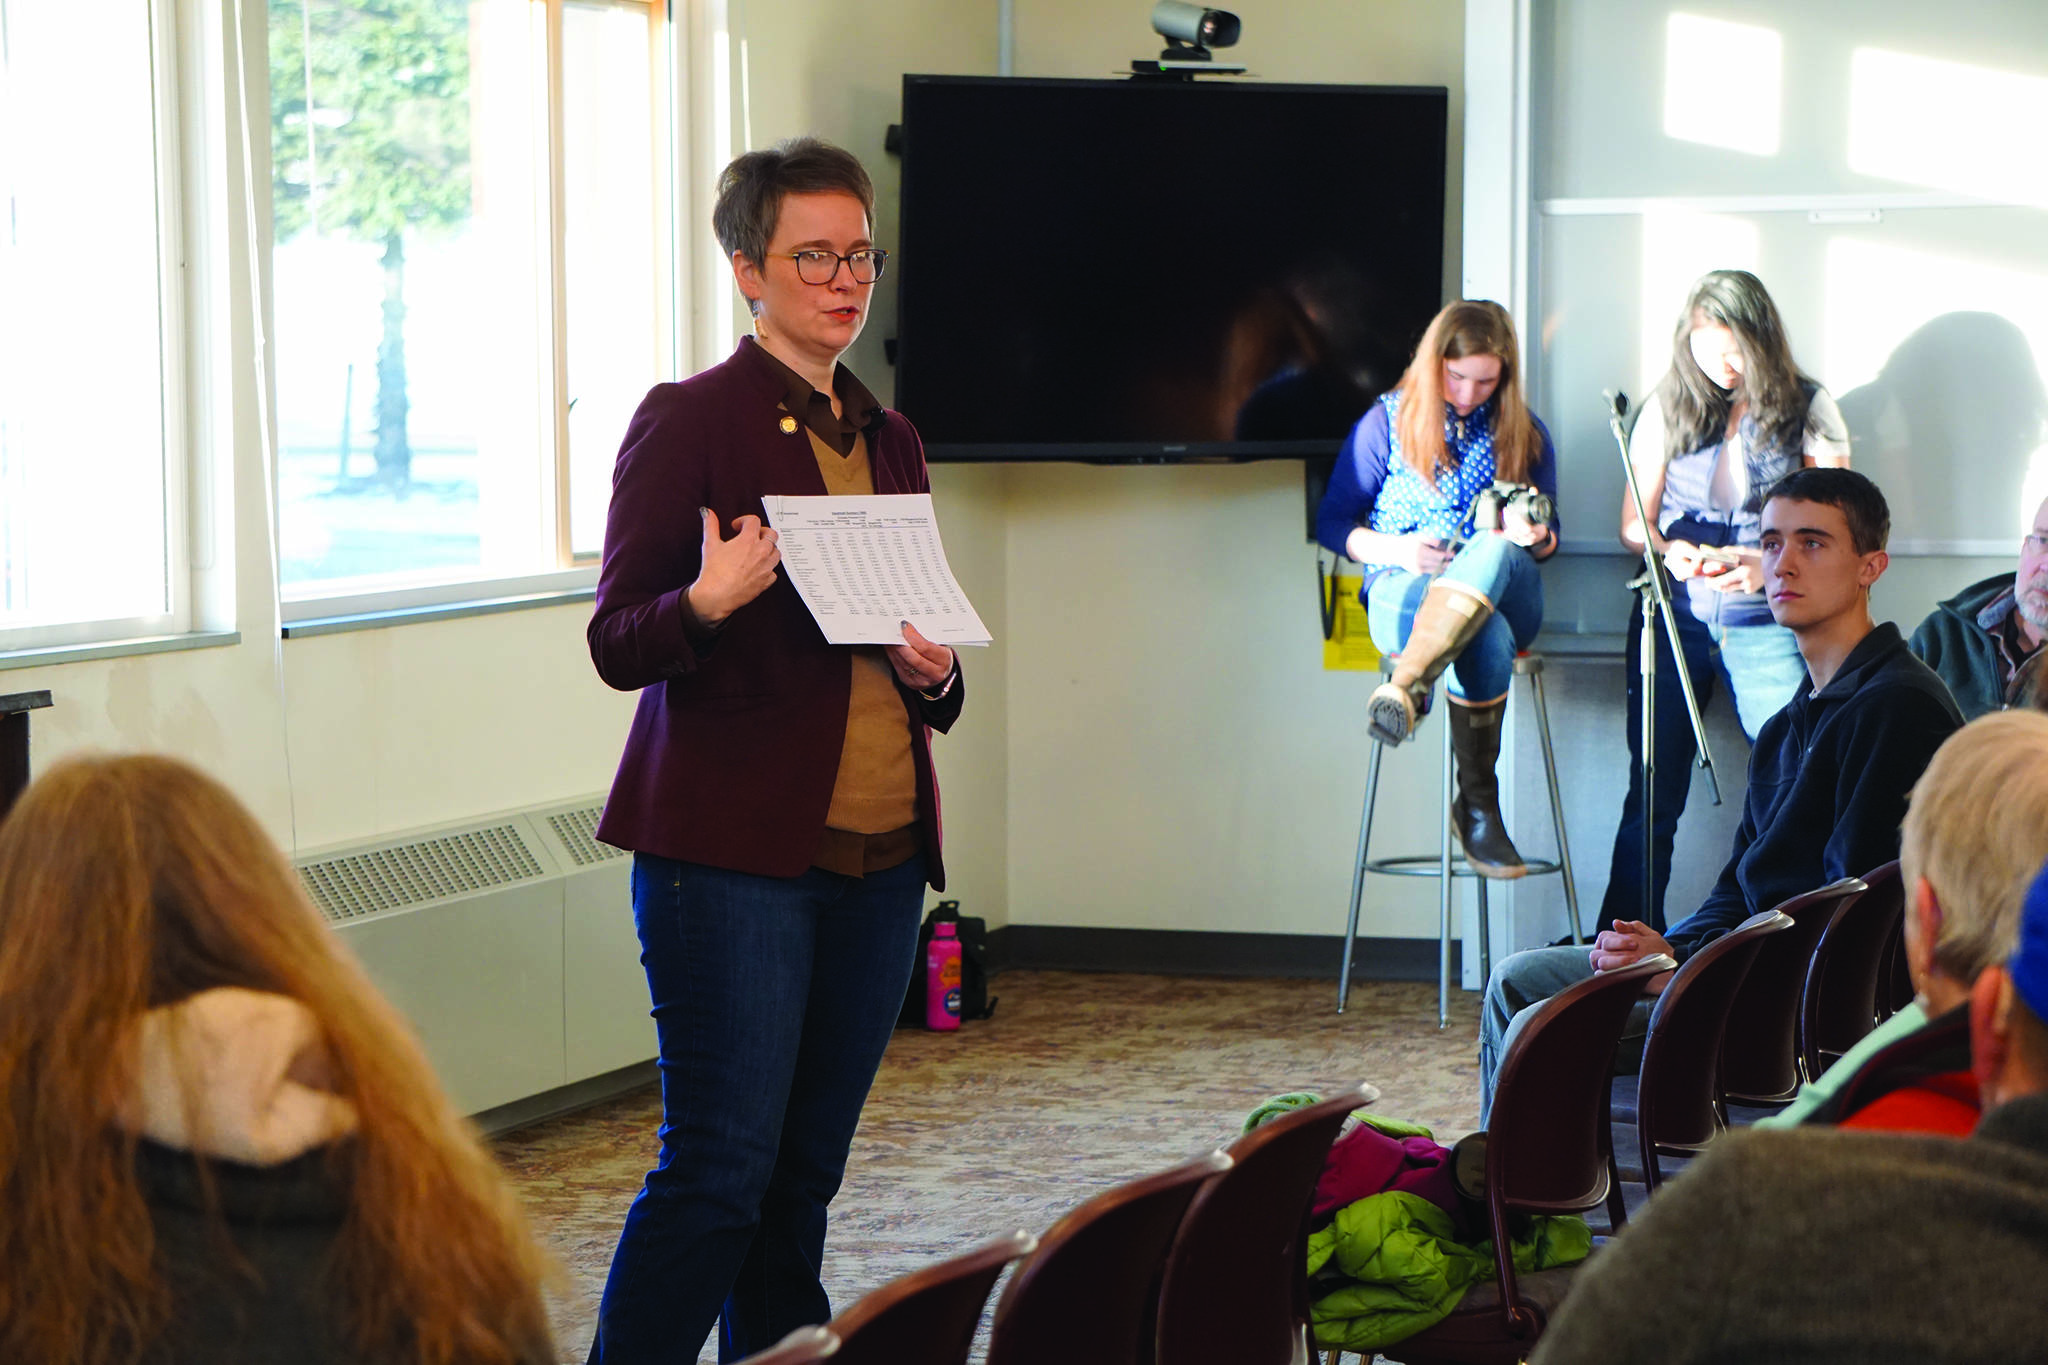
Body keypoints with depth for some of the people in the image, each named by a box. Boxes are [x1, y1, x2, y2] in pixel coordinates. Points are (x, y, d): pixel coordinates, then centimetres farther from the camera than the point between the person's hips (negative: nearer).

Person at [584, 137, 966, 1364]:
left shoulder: (889, 440, 17)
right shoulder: (688, 421, -2)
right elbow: (617, 642, -5)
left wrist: (934, 674, 2)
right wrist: (707, 604, -25)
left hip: (880, 854, 6)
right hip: (734, 848, -6)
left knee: (807, 1171, 8)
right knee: (721, 1165, -10)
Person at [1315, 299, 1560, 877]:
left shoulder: (1522, 433, 15)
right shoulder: (1387, 422, 8)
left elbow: (1548, 541, 20)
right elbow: (1332, 523, 9)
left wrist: (1534, 535, -8)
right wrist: (1397, 550, -12)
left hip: (1506, 592, 2)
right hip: (1403, 595, -1)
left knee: (1492, 551, -42)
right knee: (1488, 637, -41)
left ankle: (1406, 687, -61)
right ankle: (1477, 806, -45)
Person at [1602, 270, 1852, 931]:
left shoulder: (1806, 408, 3)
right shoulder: (1668, 406, 7)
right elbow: (1634, 522, 12)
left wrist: (1767, 565, -17)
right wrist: (1670, 551, -11)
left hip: (1763, 616, -1)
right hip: (1674, 610, 1)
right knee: (1652, 796, -1)